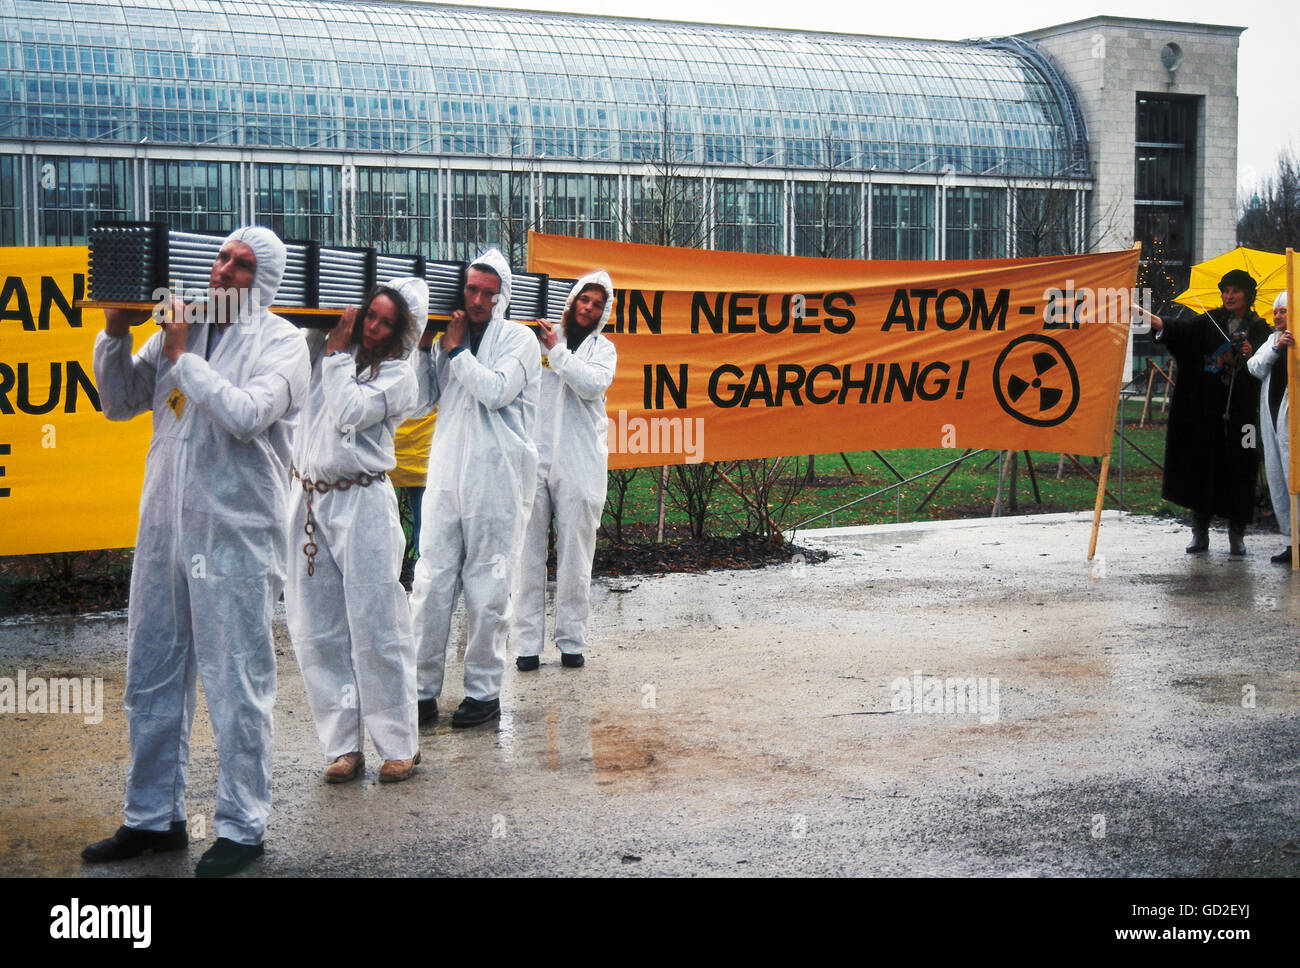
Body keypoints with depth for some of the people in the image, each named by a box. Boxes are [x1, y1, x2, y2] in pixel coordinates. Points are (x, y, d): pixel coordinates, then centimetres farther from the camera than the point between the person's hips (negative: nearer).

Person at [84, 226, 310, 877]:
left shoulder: (280, 343, -3)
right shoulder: (179, 330, 12)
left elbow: (245, 414, -19)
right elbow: (119, 403, 12)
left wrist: (184, 356, -11)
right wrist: (116, 332, -1)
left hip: (235, 538, -6)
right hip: (163, 530, 6)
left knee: (236, 688, 0)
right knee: (150, 682, 12)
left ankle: (241, 827, 11)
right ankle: (152, 818, 24)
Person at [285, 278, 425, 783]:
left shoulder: (398, 374, 1)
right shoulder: (324, 351, 14)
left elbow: (350, 412, -12)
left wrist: (338, 354, -4)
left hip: (363, 504, -5)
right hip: (311, 501, 5)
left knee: (375, 628, -5)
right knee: (316, 631, 3)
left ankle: (400, 745, 6)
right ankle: (343, 746, 10)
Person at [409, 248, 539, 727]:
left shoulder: (517, 339, 2)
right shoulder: (446, 339, 14)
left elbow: (497, 390, -15)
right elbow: (415, 404, 10)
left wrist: (456, 350, -8)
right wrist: (421, 350, 0)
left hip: (496, 481, -4)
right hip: (446, 477, 4)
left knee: (488, 589, 0)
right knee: (430, 585, 0)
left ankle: (484, 691, 9)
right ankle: (423, 690, 6)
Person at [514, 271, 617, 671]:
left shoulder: (603, 349, 11)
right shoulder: (536, 337, 10)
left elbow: (593, 384, -8)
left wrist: (557, 350, -7)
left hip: (580, 465, 0)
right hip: (534, 459, 0)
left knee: (575, 555, 2)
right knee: (528, 552, -1)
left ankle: (571, 640, 10)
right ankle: (528, 642, 4)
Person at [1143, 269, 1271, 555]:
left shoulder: (1259, 329, 7)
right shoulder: (1209, 322, 7)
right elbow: (1179, 328, -10)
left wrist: (1251, 356, -17)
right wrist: (1151, 319, -27)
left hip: (1239, 411, -1)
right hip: (1206, 410, 1)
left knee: (1238, 468, -2)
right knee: (1201, 466, 0)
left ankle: (1237, 533, 8)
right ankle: (1200, 531, 8)